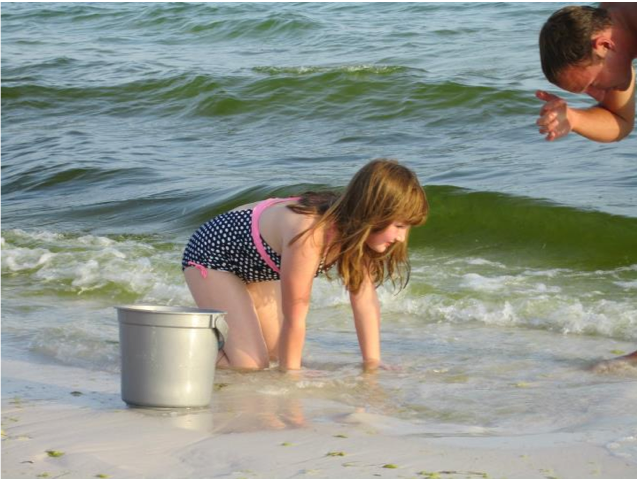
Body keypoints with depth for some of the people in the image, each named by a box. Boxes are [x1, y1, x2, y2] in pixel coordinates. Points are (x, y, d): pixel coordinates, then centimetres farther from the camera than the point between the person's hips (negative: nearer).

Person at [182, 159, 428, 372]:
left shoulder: (354, 226, -17)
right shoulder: (310, 235, -42)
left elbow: (365, 300, -10)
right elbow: (294, 316, -33)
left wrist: (373, 363, -11)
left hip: (255, 268, 8)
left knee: (279, 352, 9)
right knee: (249, 365, -18)